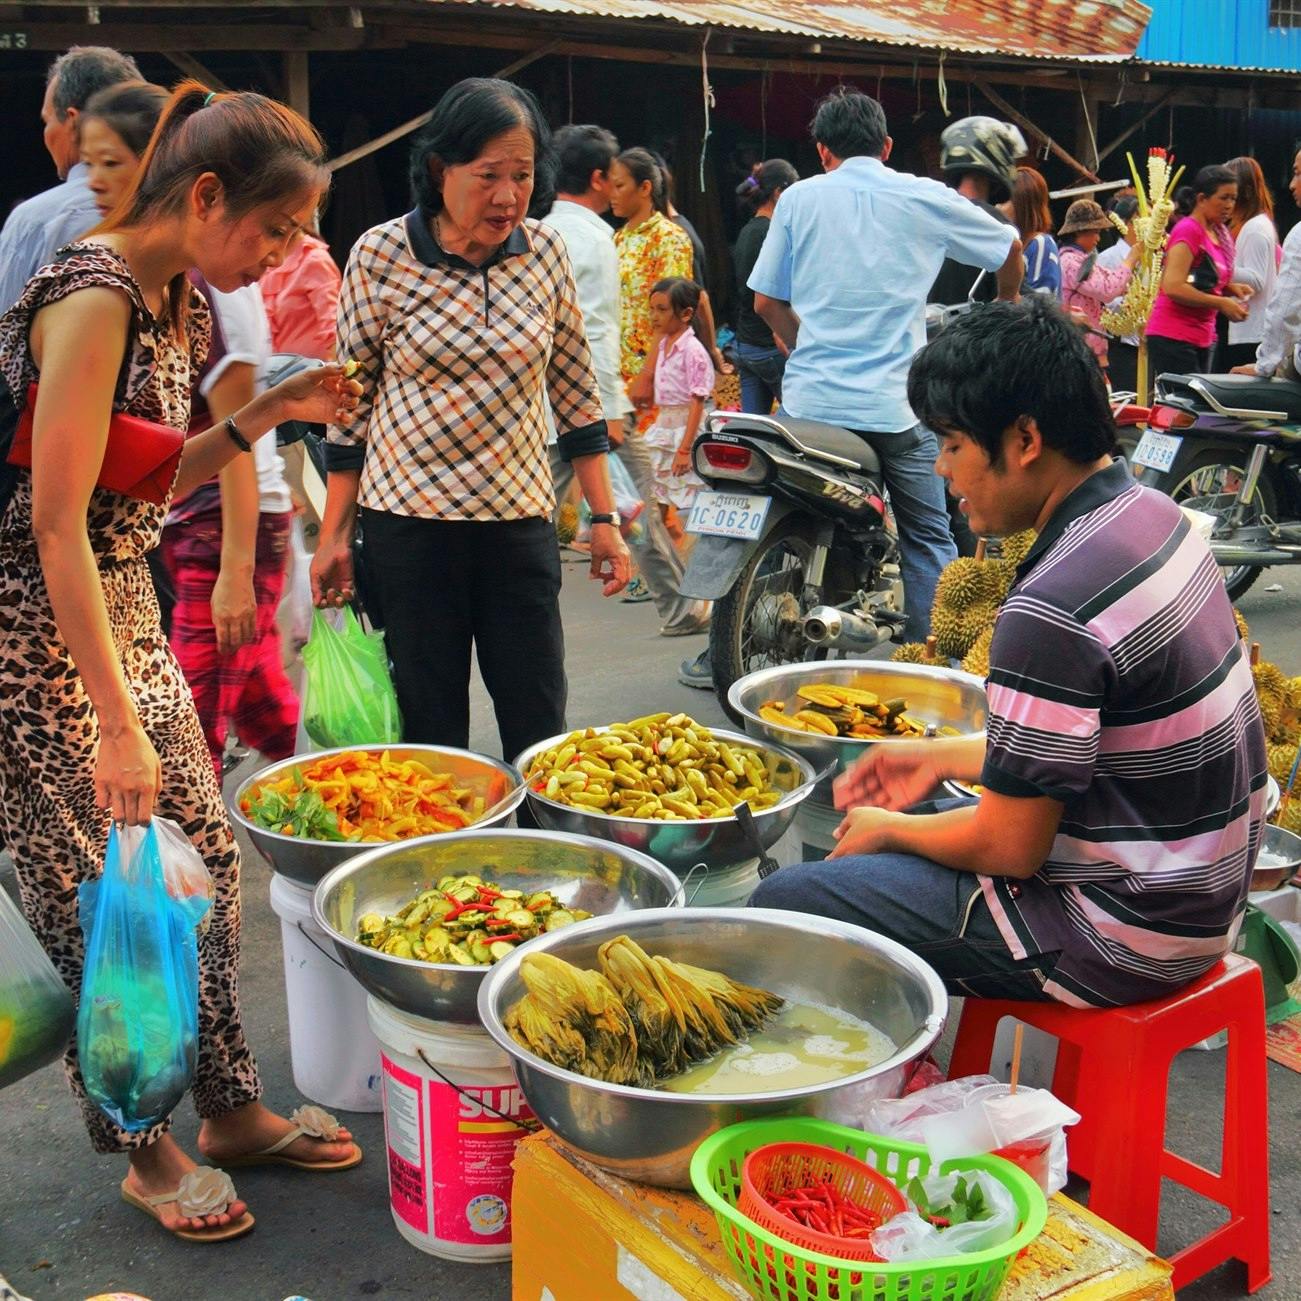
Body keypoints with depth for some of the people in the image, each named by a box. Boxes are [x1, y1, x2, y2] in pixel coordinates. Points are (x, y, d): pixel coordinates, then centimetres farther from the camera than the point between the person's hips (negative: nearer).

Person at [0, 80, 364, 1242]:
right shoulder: (95, 297, -21)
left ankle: (232, 1108, 27)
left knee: (208, 858, 11)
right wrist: (117, 723, -24)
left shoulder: (178, 301, 7)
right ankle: (147, 1151, 21)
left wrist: (269, 413, 0)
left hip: (124, 605, 9)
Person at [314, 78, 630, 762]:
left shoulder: (543, 250, 1)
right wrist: (333, 537, 1)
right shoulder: (379, 255, -6)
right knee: (431, 737, 5)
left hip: (521, 524, 2)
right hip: (408, 525, -2)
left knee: (540, 732, 5)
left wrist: (604, 518, 7)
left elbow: (575, 391, 9)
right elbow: (351, 404, 1)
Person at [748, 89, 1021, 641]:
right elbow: (1010, 248, 15)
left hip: (810, 401, 1)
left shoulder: (798, 198, 6)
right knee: (927, 538, 8)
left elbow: (767, 301, 9)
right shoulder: (924, 198, 4)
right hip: (894, 403, -1)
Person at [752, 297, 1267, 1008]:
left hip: (1115, 936, -10)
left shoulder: (1054, 609, -28)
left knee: (782, 904, -6)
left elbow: (1010, 847, -21)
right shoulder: (1152, 514, 1)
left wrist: (890, 829, -3)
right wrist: (942, 757, 12)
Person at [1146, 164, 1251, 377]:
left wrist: (1231, 288, 5)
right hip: (1172, 337, -9)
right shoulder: (1188, 230, -10)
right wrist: (1221, 303, -16)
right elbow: (1173, 287, -19)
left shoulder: (1220, 234, 15)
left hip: (1203, 338, 9)